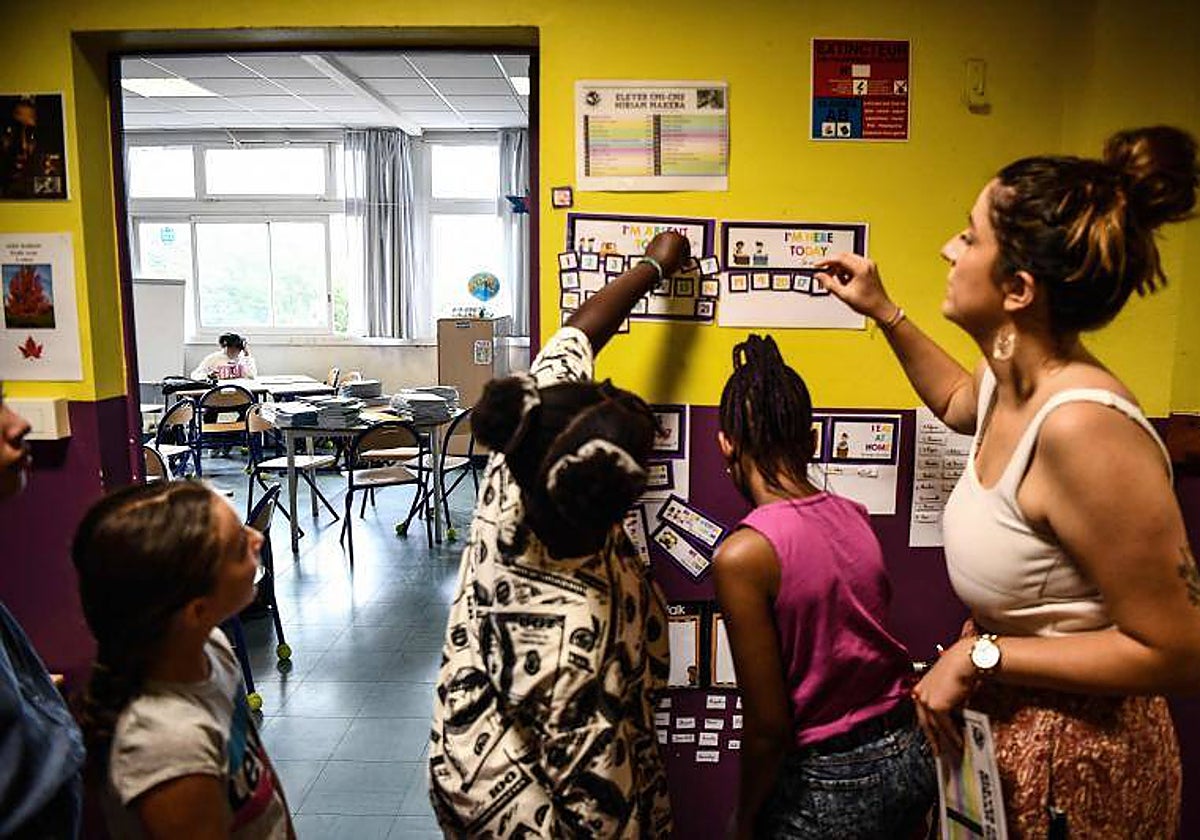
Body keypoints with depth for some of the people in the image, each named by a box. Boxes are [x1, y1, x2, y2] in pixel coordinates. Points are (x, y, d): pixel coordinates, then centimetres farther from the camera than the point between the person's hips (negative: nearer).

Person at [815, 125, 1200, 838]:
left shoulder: (1083, 427, -32)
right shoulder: (1012, 378, -6)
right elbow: (957, 403, 22)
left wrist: (982, 656, -23)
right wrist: (885, 313, 18)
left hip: (1073, 762, -7)